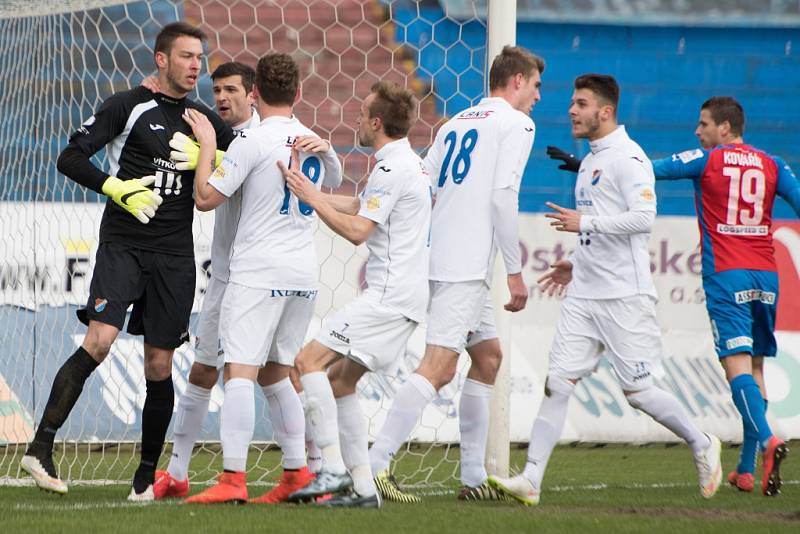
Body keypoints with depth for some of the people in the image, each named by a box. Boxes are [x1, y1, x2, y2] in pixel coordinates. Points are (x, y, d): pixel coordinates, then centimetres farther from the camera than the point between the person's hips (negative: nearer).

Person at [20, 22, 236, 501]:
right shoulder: (127, 106, -2)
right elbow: (71, 158, -4)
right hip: (122, 245, -5)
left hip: (175, 255, 5)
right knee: (100, 340, -21)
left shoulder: (203, 120, 13)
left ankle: (147, 475, 15)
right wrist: (116, 188, -18)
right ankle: (41, 447, -19)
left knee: (159, 365, 5)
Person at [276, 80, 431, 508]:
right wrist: (311, 193, 32)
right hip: (398, 293, 10)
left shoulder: (392, 169, -14)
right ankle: (362, 487, 9)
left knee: (309, 360, -14)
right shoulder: (407, 161, 18)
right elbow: (360, 206, 31)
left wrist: (311, 198, -9)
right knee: (340, 381, 12)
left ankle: (334, 470, -20)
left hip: (388, 296, -10)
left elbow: (357, 230, -17)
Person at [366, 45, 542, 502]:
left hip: (442, 256, 9)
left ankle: (474, 477, 17)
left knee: (488, 356, 18)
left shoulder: (457, 123, 21)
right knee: (439, 366, -15)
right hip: (466, 264, -9)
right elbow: (503, 196, -11)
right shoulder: (516, 123, -1)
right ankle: (377, 463, -24)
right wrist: (516, 271, -8)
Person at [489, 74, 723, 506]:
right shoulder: (590, 162, 19)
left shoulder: (628, 158, -10)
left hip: (624, 296, -8)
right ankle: (531, 481, -8)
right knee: (557, 382, -3)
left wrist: (584, 223, -20)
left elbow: (643, 218, -21)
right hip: (583, 295, 8)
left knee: (638, 391, -3)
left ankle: (702, 446, 19)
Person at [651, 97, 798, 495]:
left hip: (726, 277, -4)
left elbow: (650, 170, 0)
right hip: (765, 276, 4)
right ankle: (746, 470, 11)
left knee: (737, 364, -12)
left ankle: (767, 440, -36)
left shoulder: (707, 160, 0)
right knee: (755, 367, 11)